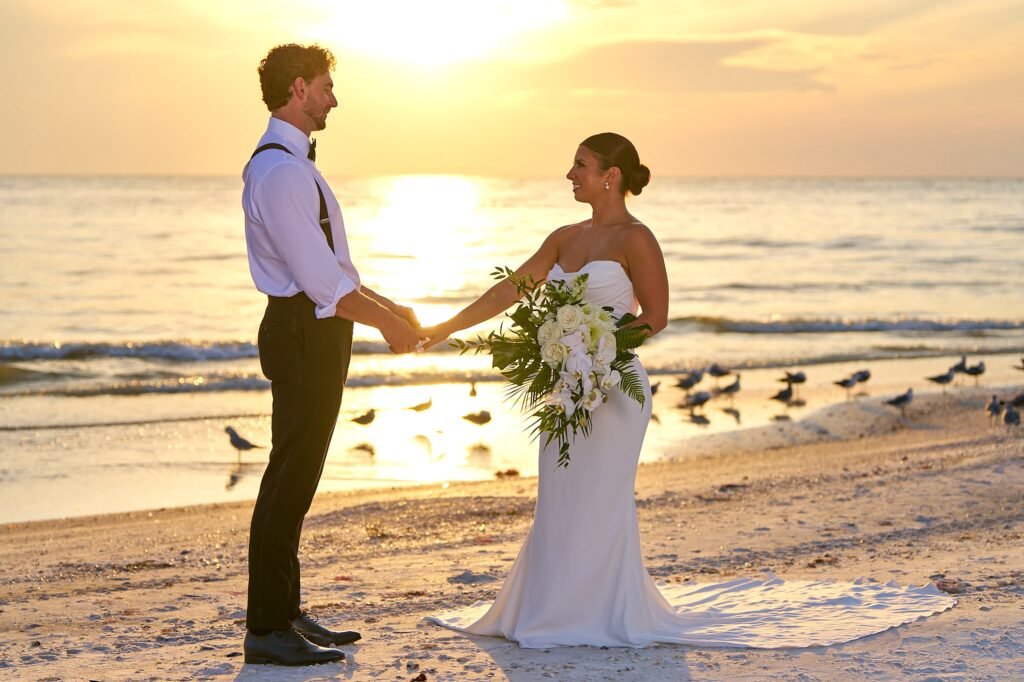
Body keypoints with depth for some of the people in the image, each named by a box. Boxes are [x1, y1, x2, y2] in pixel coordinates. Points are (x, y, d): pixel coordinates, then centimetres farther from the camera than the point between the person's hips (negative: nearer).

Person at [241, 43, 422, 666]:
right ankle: (267, 630, 1)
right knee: (291, 480, -5)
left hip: (313, 332, 11)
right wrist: (387, 322, -11)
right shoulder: (280, 172, -18)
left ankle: (284, 615, 23)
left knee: (296, 477, 14)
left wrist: (390, 307, 19)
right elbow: (321, 282, -21)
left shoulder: (293, 164, 16)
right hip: (305, 335, -11)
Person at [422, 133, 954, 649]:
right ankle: (561, 610, 22)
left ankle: (603, 616, 10)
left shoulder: (634, 239, -10)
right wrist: (445, 328, 10)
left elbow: (655, 318, -10)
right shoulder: (565, 238, 11)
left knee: (596, 504, -2)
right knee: (560, 506, 11)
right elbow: (509, 290, 13)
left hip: (612, 388, -7)